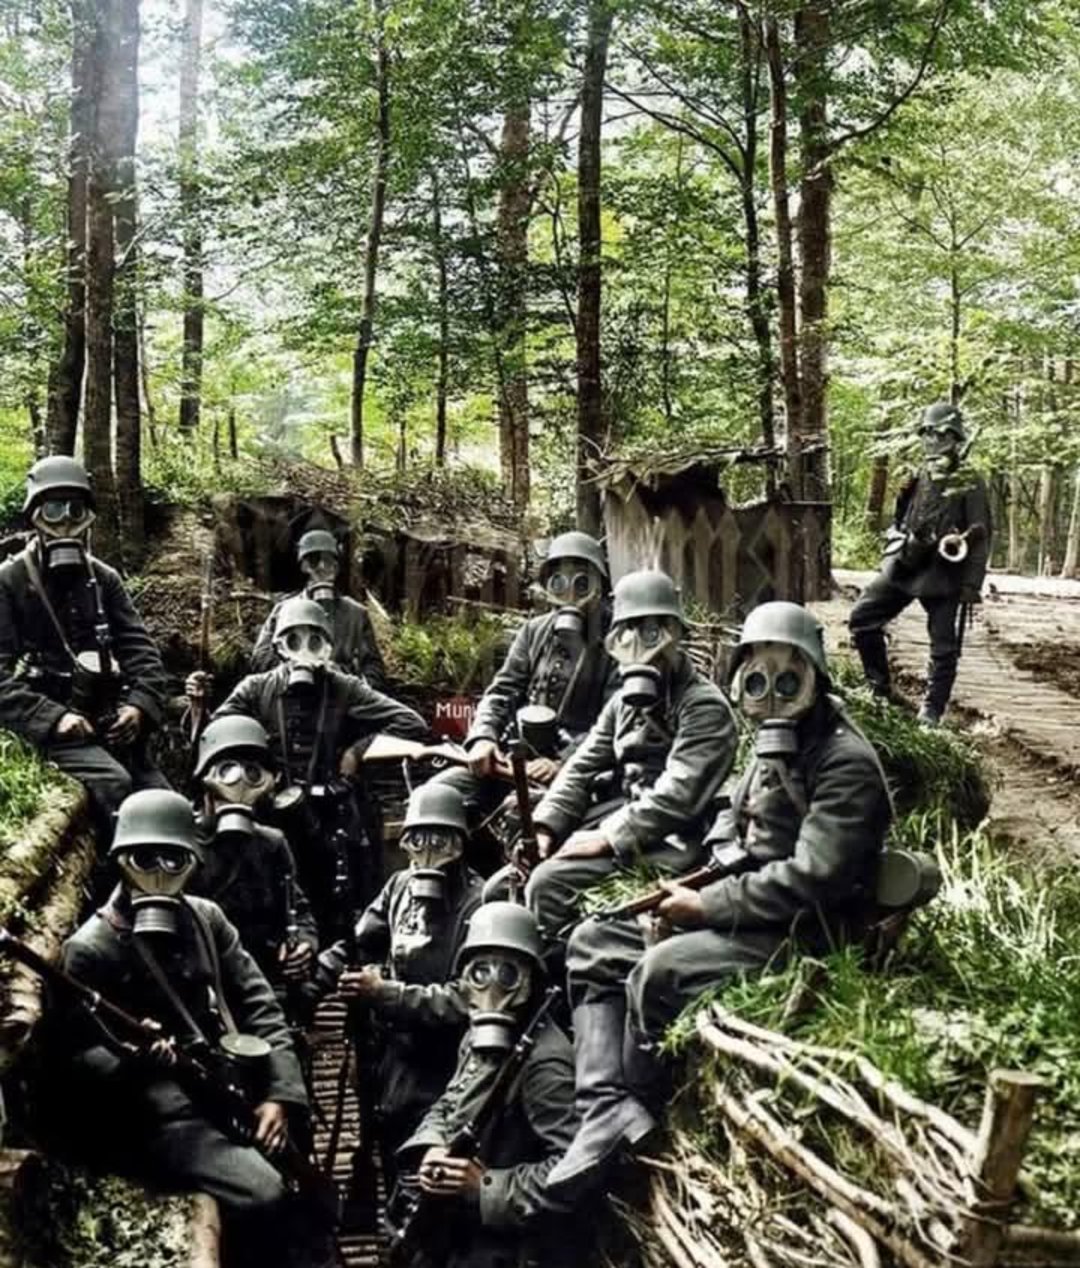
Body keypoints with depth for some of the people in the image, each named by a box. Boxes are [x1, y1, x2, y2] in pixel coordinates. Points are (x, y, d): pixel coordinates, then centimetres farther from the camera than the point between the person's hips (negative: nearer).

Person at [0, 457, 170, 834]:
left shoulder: (103, 579, 17)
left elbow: (139, 647, 9)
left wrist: (140, 704, -11)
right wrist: (52, 718, -20)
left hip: (110, 723, 5)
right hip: (47, 728, -5)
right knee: (111, 783, -31)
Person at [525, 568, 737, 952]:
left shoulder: (704, 706, -10)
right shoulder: (626, 700, 16)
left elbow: (677, 795, -20)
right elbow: (582, 768, 12)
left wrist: (609, 836, -22)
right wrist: (544, 826, -3)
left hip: (663, 844, -8)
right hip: (617, 817, 8)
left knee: (550, 883, -24)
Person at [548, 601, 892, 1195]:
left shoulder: (847, 765, -15)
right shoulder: (770, 745, 15)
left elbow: (812, 878, -23)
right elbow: (729, 832, 21)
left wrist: (706, 905, -18)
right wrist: (697, 895, -1)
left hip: (802, 935, -10)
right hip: (743, 915, 10)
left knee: (661, 969, -31)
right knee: (594, 943, 0)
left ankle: (634, 1109, -10)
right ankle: (608, 1106, -17)